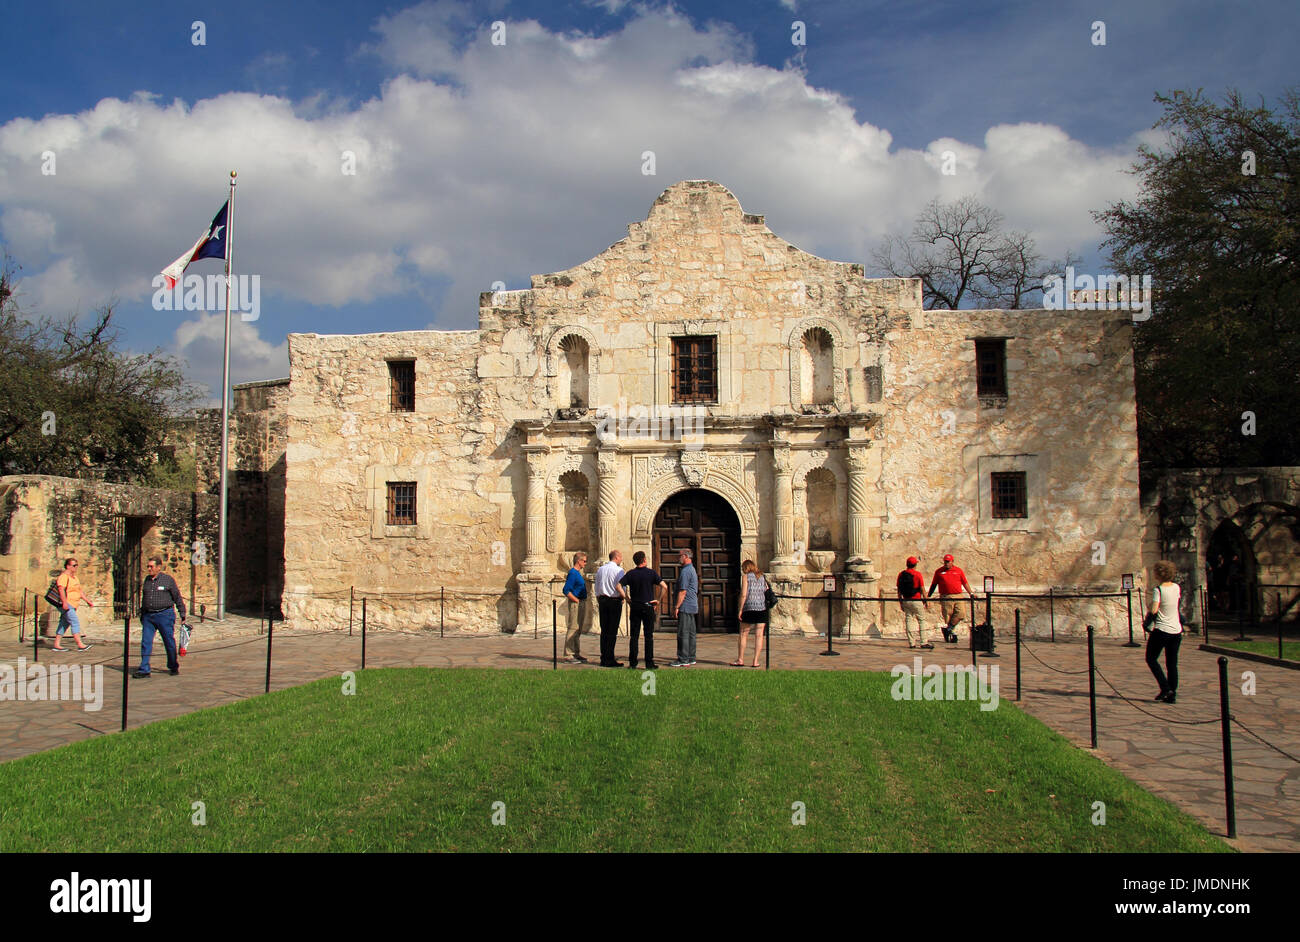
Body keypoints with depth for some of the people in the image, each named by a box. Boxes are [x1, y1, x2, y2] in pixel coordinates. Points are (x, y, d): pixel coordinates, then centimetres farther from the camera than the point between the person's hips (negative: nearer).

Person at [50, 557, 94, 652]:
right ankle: (80, 644, -18)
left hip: (72, 605, 10)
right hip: (66, 605, -10)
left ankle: (56, 645, 14)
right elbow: (61, 589, -22)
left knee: (64, 624, 10)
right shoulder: (64, 576, -10)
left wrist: (88, 601, 24)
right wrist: (64, 602, -30)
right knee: (75, 622, -15)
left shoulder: (74, 577, 21)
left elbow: (80, 591, 27)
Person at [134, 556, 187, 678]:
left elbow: (178, 598, 2)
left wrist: (182, 614, 0)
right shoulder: (147, 580, 12)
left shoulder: (168, 580, -2)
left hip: (164, 614, -4)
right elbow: (143, 598, 19)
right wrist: (142, 614, 18)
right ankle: (144, 670, -1)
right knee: (145, 642, -3)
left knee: (169, 642, 3)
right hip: (148, 616, 4)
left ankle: (174, 667, 19)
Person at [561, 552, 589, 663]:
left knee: (578, 630, 13)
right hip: (574, 604, -10)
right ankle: (570, 655, -5)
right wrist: (577, 600, -17)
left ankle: (576, 653, 20)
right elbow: (566, 591, -21)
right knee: (573, 628, -8)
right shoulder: (573, 573, -15)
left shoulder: (578, 573, 15)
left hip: (580, 604, 10)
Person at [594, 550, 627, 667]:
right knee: (612, 631, -3)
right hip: (615, 601, -6)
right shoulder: (618, 570, -8)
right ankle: (610, 659, -4)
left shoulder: (600, 570, 11)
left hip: (602, 600, 6)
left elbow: (597, 589, 14)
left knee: (604, 630, 9)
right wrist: (626, 598, -3)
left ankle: (603, 659, 11)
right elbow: (619, 587, -17)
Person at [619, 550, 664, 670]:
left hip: (635, 606, 2)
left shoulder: (630, 573, 1)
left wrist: (627, 598, 0)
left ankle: (632, 663, 5)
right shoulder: (651, 573, -4)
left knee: (634, 636, 6)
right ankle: (649, 663, 1)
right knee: (649, 636, 3)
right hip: (648, 606, -2)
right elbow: (664, 587, -13)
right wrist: (659, 600, -4)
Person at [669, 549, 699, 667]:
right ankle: (691, 658, 14)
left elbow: (683, 591, -19)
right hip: (693, 607, 10)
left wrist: (676, 607, -18)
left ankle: (683, 660, -8)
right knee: (691, 633, 11)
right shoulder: (692, 570, 19)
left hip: (685, 607, -10)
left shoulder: (685, 571, -14)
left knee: (683, 634, -8)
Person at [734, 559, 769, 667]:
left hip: (749, 607, -4)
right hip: (762, 607, 4)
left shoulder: (746, 576, 0)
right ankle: (756, 661, 3)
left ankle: (740, 659, 10)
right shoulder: (763, 577, 14)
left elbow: (743, 595, -7)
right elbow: (768, 593, 12)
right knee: (759, 635, 4)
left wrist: (740, 610, -5)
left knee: (743, 634, 7)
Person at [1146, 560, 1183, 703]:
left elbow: (1154, 611, -20)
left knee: (1151, 659, 8)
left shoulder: (1158, 590, -15)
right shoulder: (1177, 587, 4)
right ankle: (1172, 694, 10)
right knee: (1172, 663, 10)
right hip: (1176, 630, 6)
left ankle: (1165, 688, -3)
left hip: (1161, 630, -6)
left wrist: (1146, 622, -4)